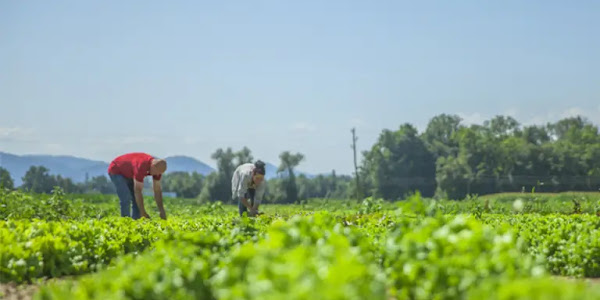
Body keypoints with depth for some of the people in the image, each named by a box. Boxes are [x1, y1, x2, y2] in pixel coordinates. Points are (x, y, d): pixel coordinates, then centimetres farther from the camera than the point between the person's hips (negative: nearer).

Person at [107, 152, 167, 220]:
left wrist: (162, 211, -12)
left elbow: (157, 190, -9)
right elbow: (137, 191, -37)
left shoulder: (158, 167, -17)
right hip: (116, 171, -8)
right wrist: (143, 213, -33)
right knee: (126, 199, -21)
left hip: (128, 174, 8)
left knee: (137, 200, -2)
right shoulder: (141, 166, -41)